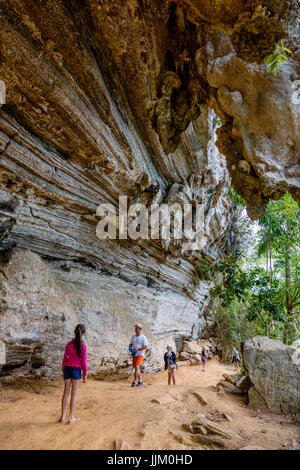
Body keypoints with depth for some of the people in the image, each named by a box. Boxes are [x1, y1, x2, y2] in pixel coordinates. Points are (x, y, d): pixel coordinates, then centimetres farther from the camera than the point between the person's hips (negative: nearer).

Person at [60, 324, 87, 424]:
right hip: (76, 370, -3)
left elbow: (64, 359, 2)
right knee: (74, 393, 7)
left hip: (67, 368, 3)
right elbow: (83, 361, -10)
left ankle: (63, 416, 19)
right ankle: (71, 417, 13)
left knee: (66, 392, 13)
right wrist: (85, 374, -1)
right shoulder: (83, 346, -12)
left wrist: (63, 371, 14)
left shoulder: (69, 344, -3)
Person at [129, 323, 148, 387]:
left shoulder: (143, 337, -7)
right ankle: (140, 381, 24)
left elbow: (145, 346, -12)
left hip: (140, 354, -6)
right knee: (136, 368, 11)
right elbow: (130, 344, 17)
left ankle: (134, 382, -18)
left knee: (137, 367, -18)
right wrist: (130, 348, -5)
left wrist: (137, 349, -21)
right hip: (134, 354, 6)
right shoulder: (133, 337, 11)